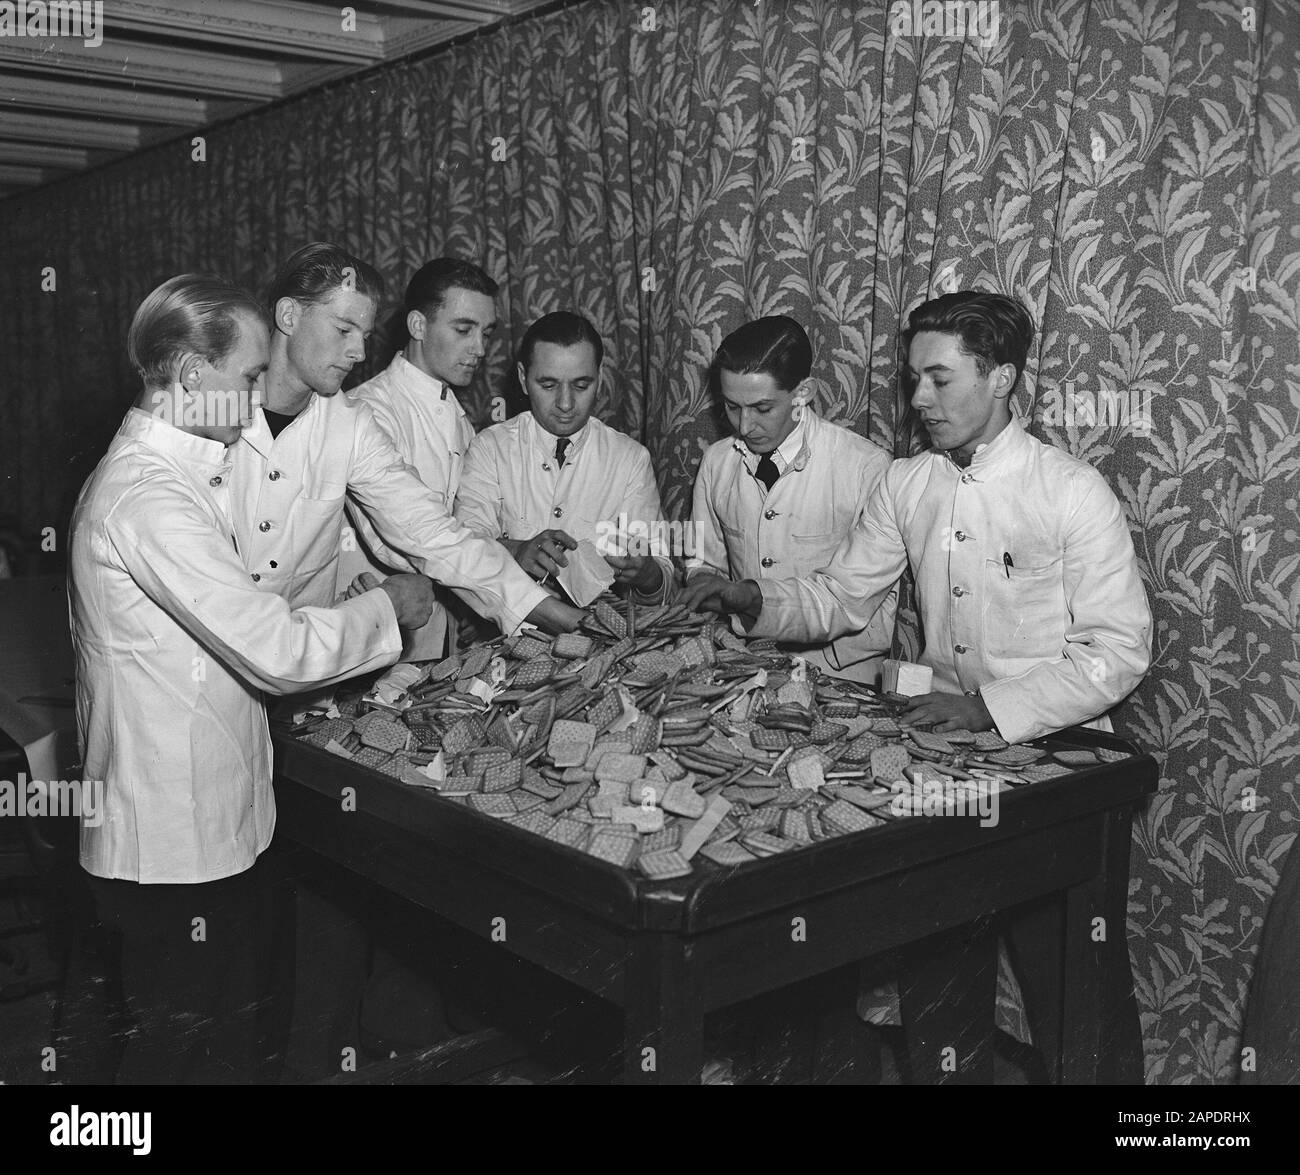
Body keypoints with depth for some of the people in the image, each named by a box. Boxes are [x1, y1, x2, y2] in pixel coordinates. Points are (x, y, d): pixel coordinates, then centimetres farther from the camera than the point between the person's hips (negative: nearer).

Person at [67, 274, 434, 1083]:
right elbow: (277, 650, -25)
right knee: (184, 1051, 7)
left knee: (229, 1029, 21)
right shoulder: (149, 499, -23)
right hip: (175, 842, -10)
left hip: (207, 820, 10)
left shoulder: (159, 472, 11)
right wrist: (387, 607, -10)